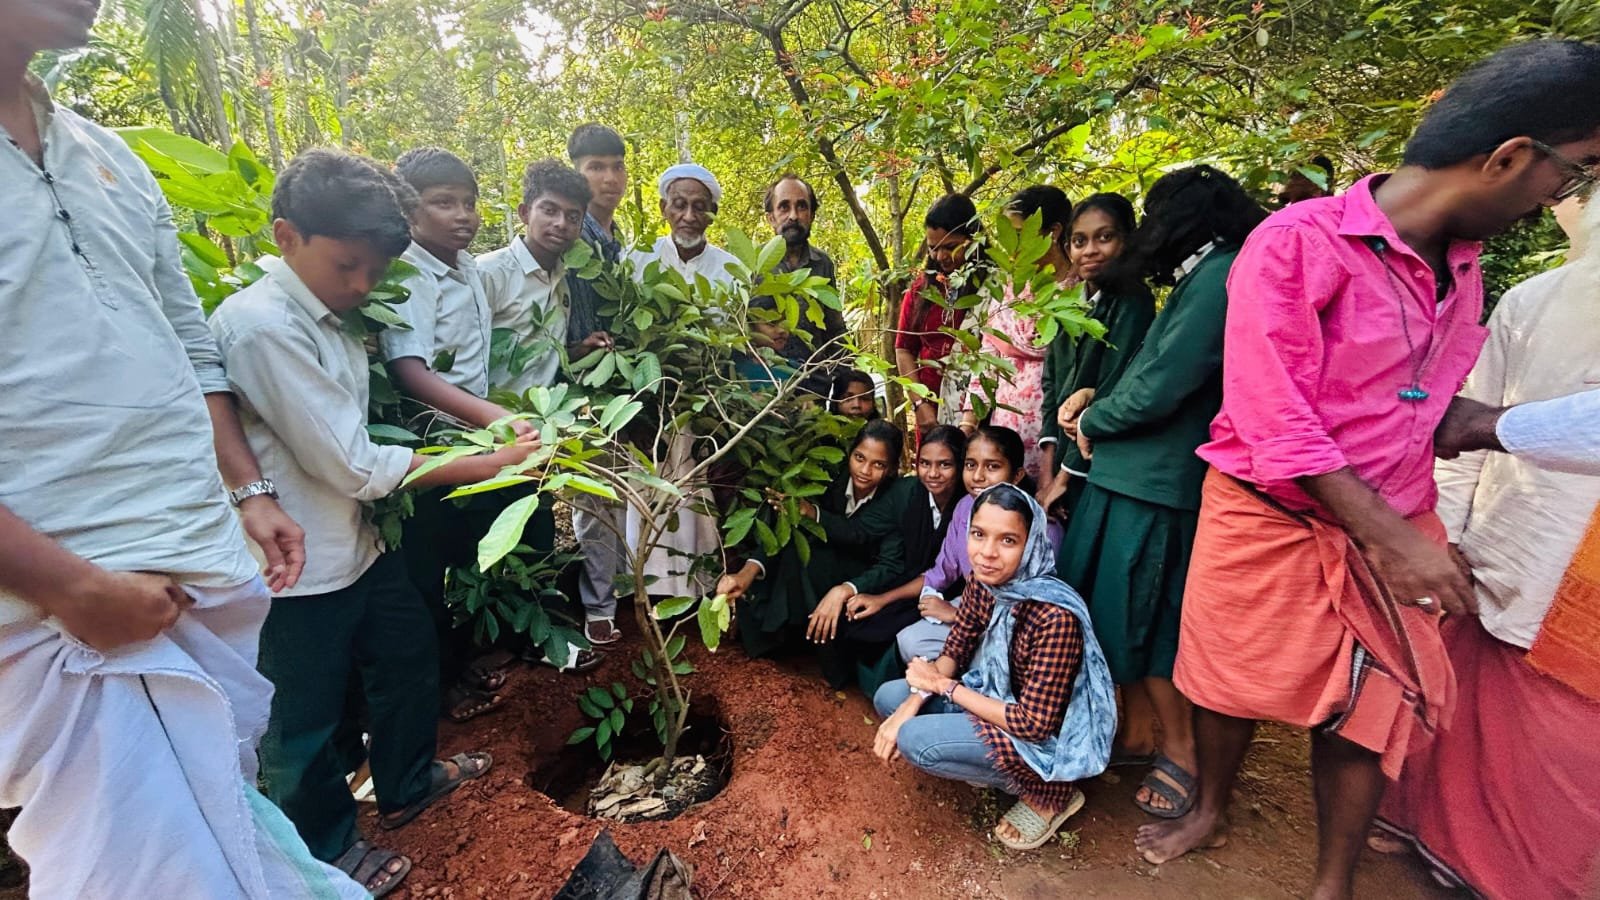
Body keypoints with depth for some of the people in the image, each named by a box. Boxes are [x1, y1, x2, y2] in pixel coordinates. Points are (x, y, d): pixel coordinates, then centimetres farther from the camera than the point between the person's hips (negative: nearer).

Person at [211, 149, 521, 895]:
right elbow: (351, 466, -24)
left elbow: (347, 443, 7)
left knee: (408, 649, 23)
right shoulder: (263, 327, -23)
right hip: (296, 571, -9)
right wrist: (483, 464, -18)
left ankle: (407, 783, 46)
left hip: (353, 542, 9)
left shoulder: (326, 318, 5)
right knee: (304, 722, 11)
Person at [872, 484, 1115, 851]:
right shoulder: (982, 583, -11)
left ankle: (1045, 792, -2)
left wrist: (945, 686, -19)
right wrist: (912, 704, -15)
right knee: (889, 697, 2)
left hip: (1050, 736, -7)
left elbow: (1034, 724, -27)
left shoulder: (1054, 616, -33)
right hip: (997, 697, 7)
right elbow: (954, 653, 2)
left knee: (915, 740, -22)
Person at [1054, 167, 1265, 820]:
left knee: (1141, 624, 5)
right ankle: (1136, 730, 33)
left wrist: (1092, 422, -3)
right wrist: (1097, 415, 0)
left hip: (1155, 486, -9)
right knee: (1111, 616, 16)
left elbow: (1157, 389, -19)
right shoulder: (1206, 278, 15)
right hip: (1128, 475, 9)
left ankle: (1181, 751, 24)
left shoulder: (1220, 276, -15)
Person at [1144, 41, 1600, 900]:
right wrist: (1392, 538, -20)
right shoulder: (1298, 242, -17)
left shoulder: (1459, 267, 6)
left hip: (1391, 528, 6)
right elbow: (1275, 420, -22)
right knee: (1232, 681, 11)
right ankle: (1210, 807, 39)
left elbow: (1420, 408, 16)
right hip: (1269, 518, -6)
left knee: (1370, 706, 11)